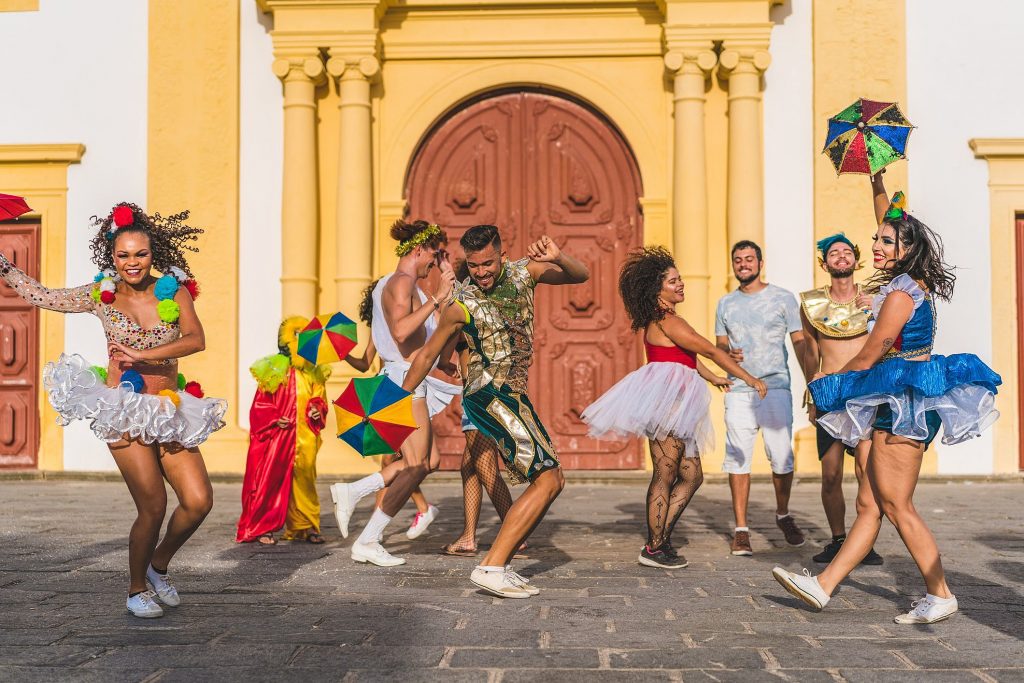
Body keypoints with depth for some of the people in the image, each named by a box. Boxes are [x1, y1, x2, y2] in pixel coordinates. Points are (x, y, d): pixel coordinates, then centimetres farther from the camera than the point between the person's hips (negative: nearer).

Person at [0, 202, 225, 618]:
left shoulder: (174, 290, 3)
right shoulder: (101, 296, 4)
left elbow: (196, 340, -12)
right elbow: (39, 295, 12)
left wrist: (143, 354, -20)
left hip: (170, 410, 2)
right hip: (123, 411, -2)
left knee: (199, 501, -8)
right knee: (153, 508, -8)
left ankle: (159, 567, 21)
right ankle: (137, 589, 18)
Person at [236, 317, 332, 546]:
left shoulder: (314, 374, 11)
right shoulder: (274, 372, -2)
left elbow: (320, 399, 18)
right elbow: (259, 406, -1)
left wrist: (317, 410, -2)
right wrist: (275, 419, -13)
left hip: (305, 438, 4)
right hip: (277, 436, -4)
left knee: (305, 479, 6)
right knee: (270, 479, -2)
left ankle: (306, 526, 13)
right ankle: (262, 528, 6)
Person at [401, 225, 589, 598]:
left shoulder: (524, 272, 5)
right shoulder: (461, 304, -9)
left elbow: (581, 276, 5)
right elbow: (427, 354, 2)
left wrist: (558, 257, -17)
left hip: (512, 396, 8)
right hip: (490, 394, -8)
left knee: (552, 480, 9)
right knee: (547, 479, -15)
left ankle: (499, 565, 7)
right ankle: (491, 568, -18)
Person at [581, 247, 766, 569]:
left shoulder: (657, 321, 20)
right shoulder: (669, 322, -11)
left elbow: (686, 356, 34)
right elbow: (712, 351, -10)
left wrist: (712, 378, 42)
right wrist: (750, 379, -5)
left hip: (672, 406, 10)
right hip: (666, 399, -10)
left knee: (692, 476, 11)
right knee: (665, 476, -7)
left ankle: (661, 539, 13)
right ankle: (654, 549, -2)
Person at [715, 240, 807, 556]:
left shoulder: (783, 298, 5)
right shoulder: (725, 303, 14)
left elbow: (800, 342, 4)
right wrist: (728, 353, -5)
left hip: (776, 387, -2)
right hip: (738, 391, 2)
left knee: (782, 457, -2)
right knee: (738, 459, -2)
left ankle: (783, 515, 23)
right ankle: (741, 529, 5)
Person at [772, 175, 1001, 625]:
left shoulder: (900, 294, -15)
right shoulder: (915, 282, 12)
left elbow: (867, 359, -12)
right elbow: (892, 222, 29)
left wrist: (826, 386, 2)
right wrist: (877, 182, 33)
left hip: (904, 402, -10)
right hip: (902, 403, 10)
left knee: (896, 507, -4)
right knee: (869, 504, 7)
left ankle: (940, 596, 5)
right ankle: (823, 586, 10)